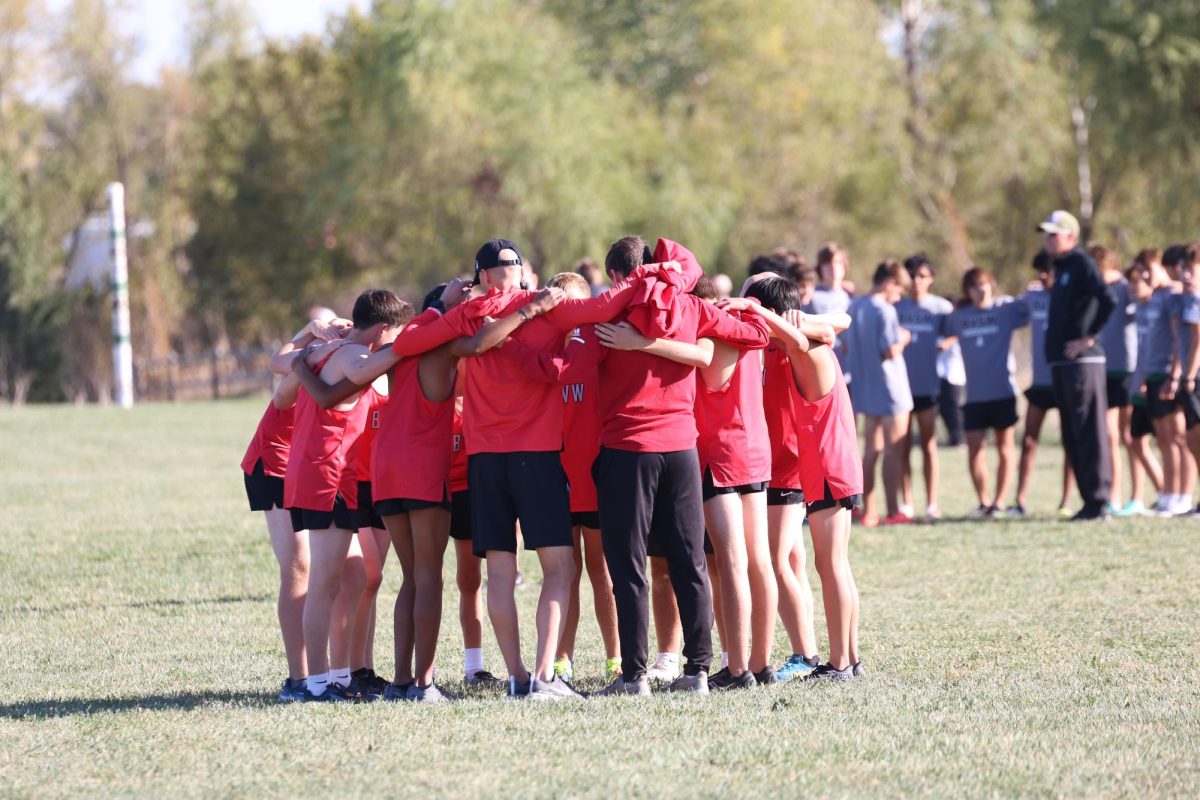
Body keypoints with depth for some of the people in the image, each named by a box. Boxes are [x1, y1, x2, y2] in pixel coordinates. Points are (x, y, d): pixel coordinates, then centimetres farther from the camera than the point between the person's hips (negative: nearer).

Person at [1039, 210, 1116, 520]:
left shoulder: (1082, 264, -10)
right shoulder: (1061, 268, 18)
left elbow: (1107, 301, -23)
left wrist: (1089, 338, -19)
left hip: (1082, 362, -10)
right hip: (1061, 363, 10)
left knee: (1089, 434, -9)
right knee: (1072, 437, 10)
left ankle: (1098, 502, -9)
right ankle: (1090, 501, 14)